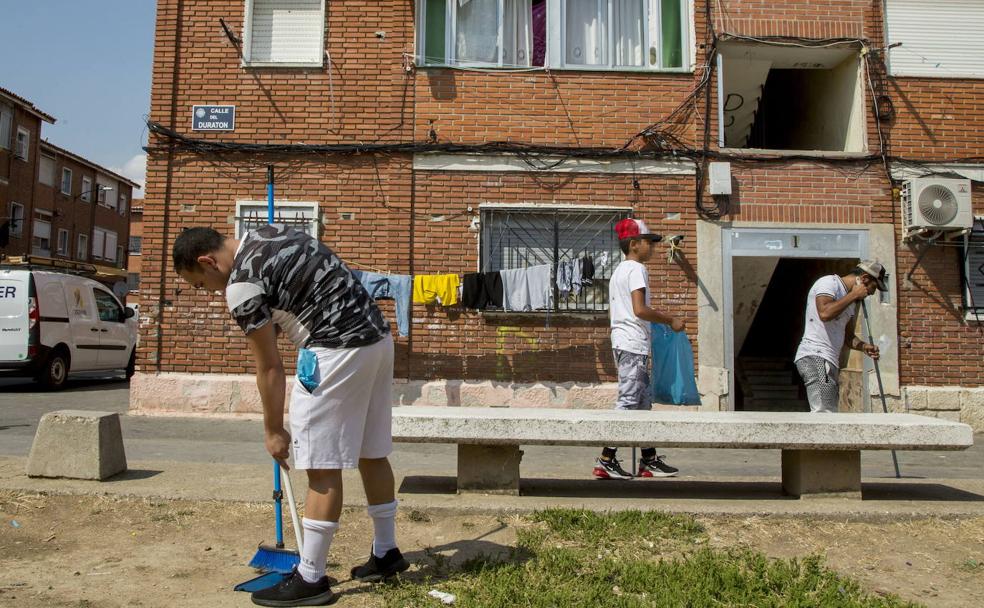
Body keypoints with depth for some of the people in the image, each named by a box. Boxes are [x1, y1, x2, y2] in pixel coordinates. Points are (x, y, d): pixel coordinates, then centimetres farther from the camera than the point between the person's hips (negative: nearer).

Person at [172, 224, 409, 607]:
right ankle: (386, 554, 29)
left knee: (322, 467, -2)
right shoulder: (267, 233, 14)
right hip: (378, 336, 10)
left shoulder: (242, 285, -11)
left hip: (339, 350, -10)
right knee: (372, 453, 16)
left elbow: (269, 366, -6)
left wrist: (273, 430, 4)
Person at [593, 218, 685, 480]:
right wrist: (670, 320, -10)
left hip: (621, 342, 10)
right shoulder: (637, 269, -9)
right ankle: (606, 461, -7)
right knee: (628, 402, -8)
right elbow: (640, 309, -21)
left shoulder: (618, 270, 21)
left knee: (643, 402, 12)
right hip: (634, 343, -10)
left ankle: (649, 460, 17)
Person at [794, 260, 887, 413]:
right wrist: (853, 295, -12)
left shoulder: (851, 302, 24)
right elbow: (825, 313, -24)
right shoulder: (829, 282, -5)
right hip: (814, 356, -10)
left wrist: (863, 346, 11)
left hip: (830, 362, 10)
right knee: (824, 413, -18)